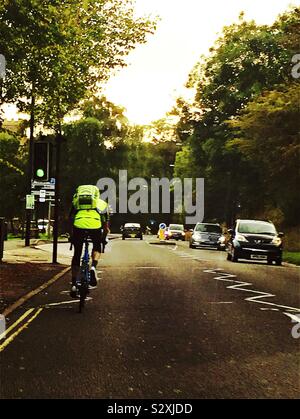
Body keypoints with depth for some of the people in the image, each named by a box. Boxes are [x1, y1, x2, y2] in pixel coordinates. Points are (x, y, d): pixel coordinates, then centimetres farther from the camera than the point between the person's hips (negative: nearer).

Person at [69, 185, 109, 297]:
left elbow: (71, 219, 35)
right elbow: (106, 225, 31)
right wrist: (103, 239, 44)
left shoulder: (76, 202, 32)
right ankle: (93, 267, 1)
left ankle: (74, 285, 14)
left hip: (79, 225, 1)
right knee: (97, 247, 28)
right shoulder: (101, 203, 30)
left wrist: (72, 237, 47)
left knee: (76, 255, 18)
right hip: (95, 225, -1)